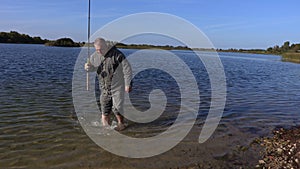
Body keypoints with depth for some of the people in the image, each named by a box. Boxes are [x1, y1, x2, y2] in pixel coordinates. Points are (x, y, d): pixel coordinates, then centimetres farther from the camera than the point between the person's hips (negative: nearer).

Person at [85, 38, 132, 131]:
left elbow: (127, 69, -14)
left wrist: (127, 84, -14)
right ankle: (106, 125, 30)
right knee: (105, 108, 11)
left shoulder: (117, 54, -18)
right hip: (104, 88, 5)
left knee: (116, 108, 0)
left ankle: (121, 124, 23)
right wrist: (87, 67, -11)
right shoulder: (94, 56, -2)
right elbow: (92, 67, 14)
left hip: (117, 87, -5)